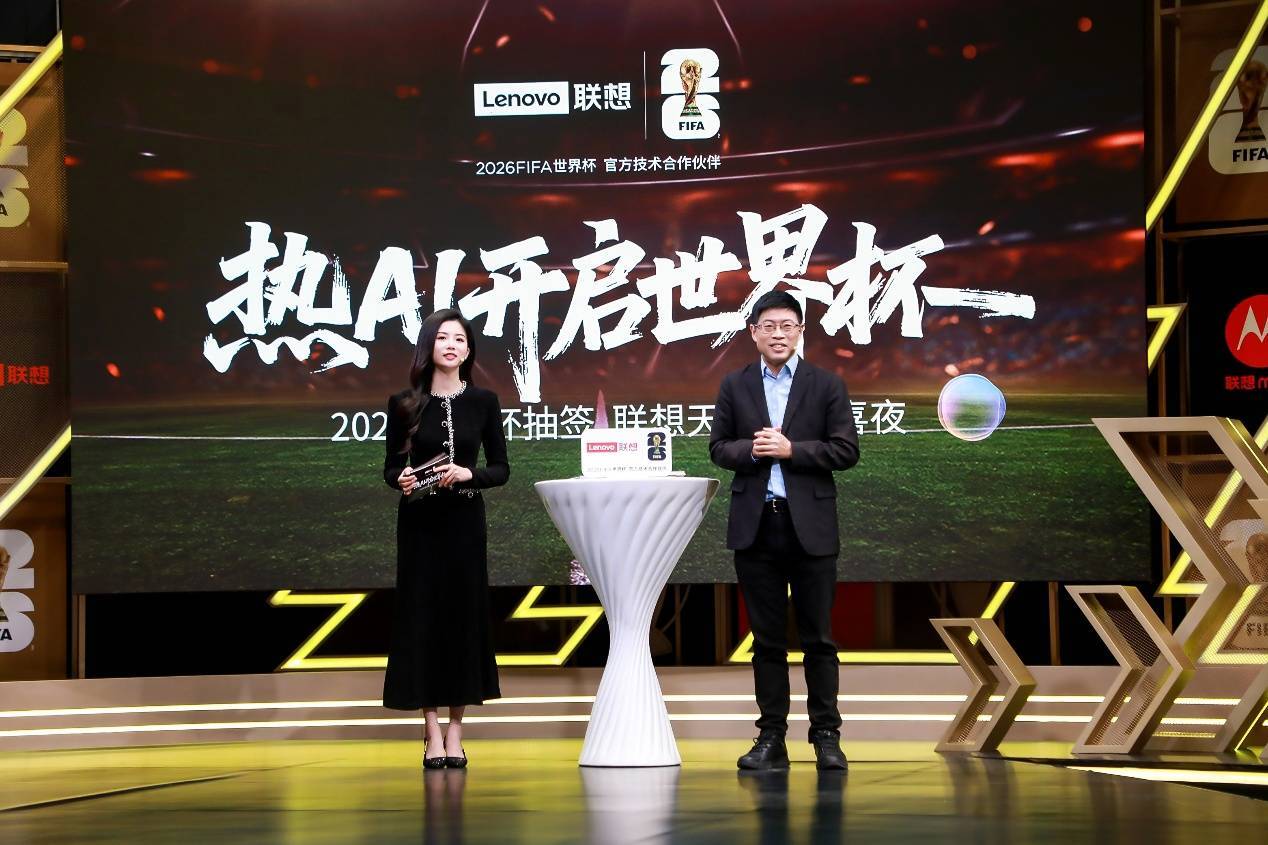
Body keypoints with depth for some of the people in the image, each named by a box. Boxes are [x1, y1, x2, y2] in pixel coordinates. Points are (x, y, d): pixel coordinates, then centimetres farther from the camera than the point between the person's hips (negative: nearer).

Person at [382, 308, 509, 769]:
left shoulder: (483, 402, 2)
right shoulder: (404, 404, 1)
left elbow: (501, 468, 3)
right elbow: (391, 466, 5)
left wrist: (468, 474, -15)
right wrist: (400, 480, -17)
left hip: (465, 521, 1)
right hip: (419, 522, 0)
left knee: (464, 614, 1)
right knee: (421, 615, 0)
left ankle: (456, 731, 8)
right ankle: (433, 733, 5)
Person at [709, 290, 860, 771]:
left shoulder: (827, 385, 3)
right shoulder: (734, 387, 10)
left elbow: (846, 450, -2)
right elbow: (718, 448, 9)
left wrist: (791, 449, -13)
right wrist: (749, 450, -12)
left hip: (810, 525, -2)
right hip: (755, 525, 2)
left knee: (818, 637, 0)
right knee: (767, 637, 6)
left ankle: (826, 736, 5)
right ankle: (771, 737, 10)